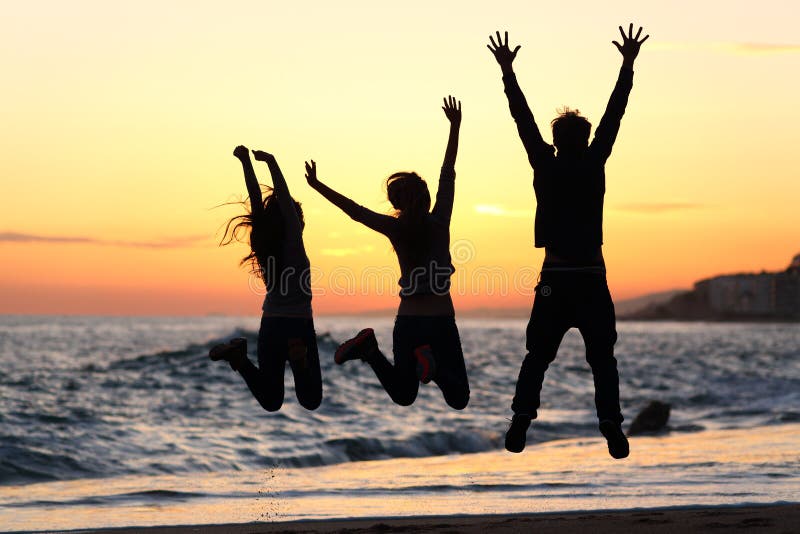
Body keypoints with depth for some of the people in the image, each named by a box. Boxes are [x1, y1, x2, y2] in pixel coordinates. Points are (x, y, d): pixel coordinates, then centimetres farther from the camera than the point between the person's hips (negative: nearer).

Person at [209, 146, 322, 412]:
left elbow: (256, 199, 3)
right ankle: (299, 358, -30)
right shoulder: (293, 244, -11)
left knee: (270, 401, 9)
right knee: (311, 401, -1)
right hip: (299, 326, -5)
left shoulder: (264, 244, 1)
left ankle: (239, 357, -14)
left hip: (270, 326, 5)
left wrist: (246, 162, 7)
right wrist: (271, 162, -26)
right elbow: (284, 197, -18)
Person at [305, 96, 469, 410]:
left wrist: (317, 185, 11)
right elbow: (448, 175, 3)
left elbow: (354, 210, 2)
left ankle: (369, 349, -9)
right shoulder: (439, 224, -4)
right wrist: (455, 127, 10)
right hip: (441, 321, -2)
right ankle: (432, 365, -27)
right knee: (458, 400, 2)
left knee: (403, 395, 15)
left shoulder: (395, 229, -3)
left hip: (407, 321, 2)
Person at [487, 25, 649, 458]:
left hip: (554, 280, 1)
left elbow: (524, 121, 4)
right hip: (592, 280, 0)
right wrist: (628, 65, 8)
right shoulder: (594, 165, -2)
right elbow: (614, 115, 3)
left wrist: (507, 72, 11)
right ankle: (611, 426, -8)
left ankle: (521, 423, -3)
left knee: (537, 357, 8)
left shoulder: (546, 166, -1)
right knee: (602, 359, 4)